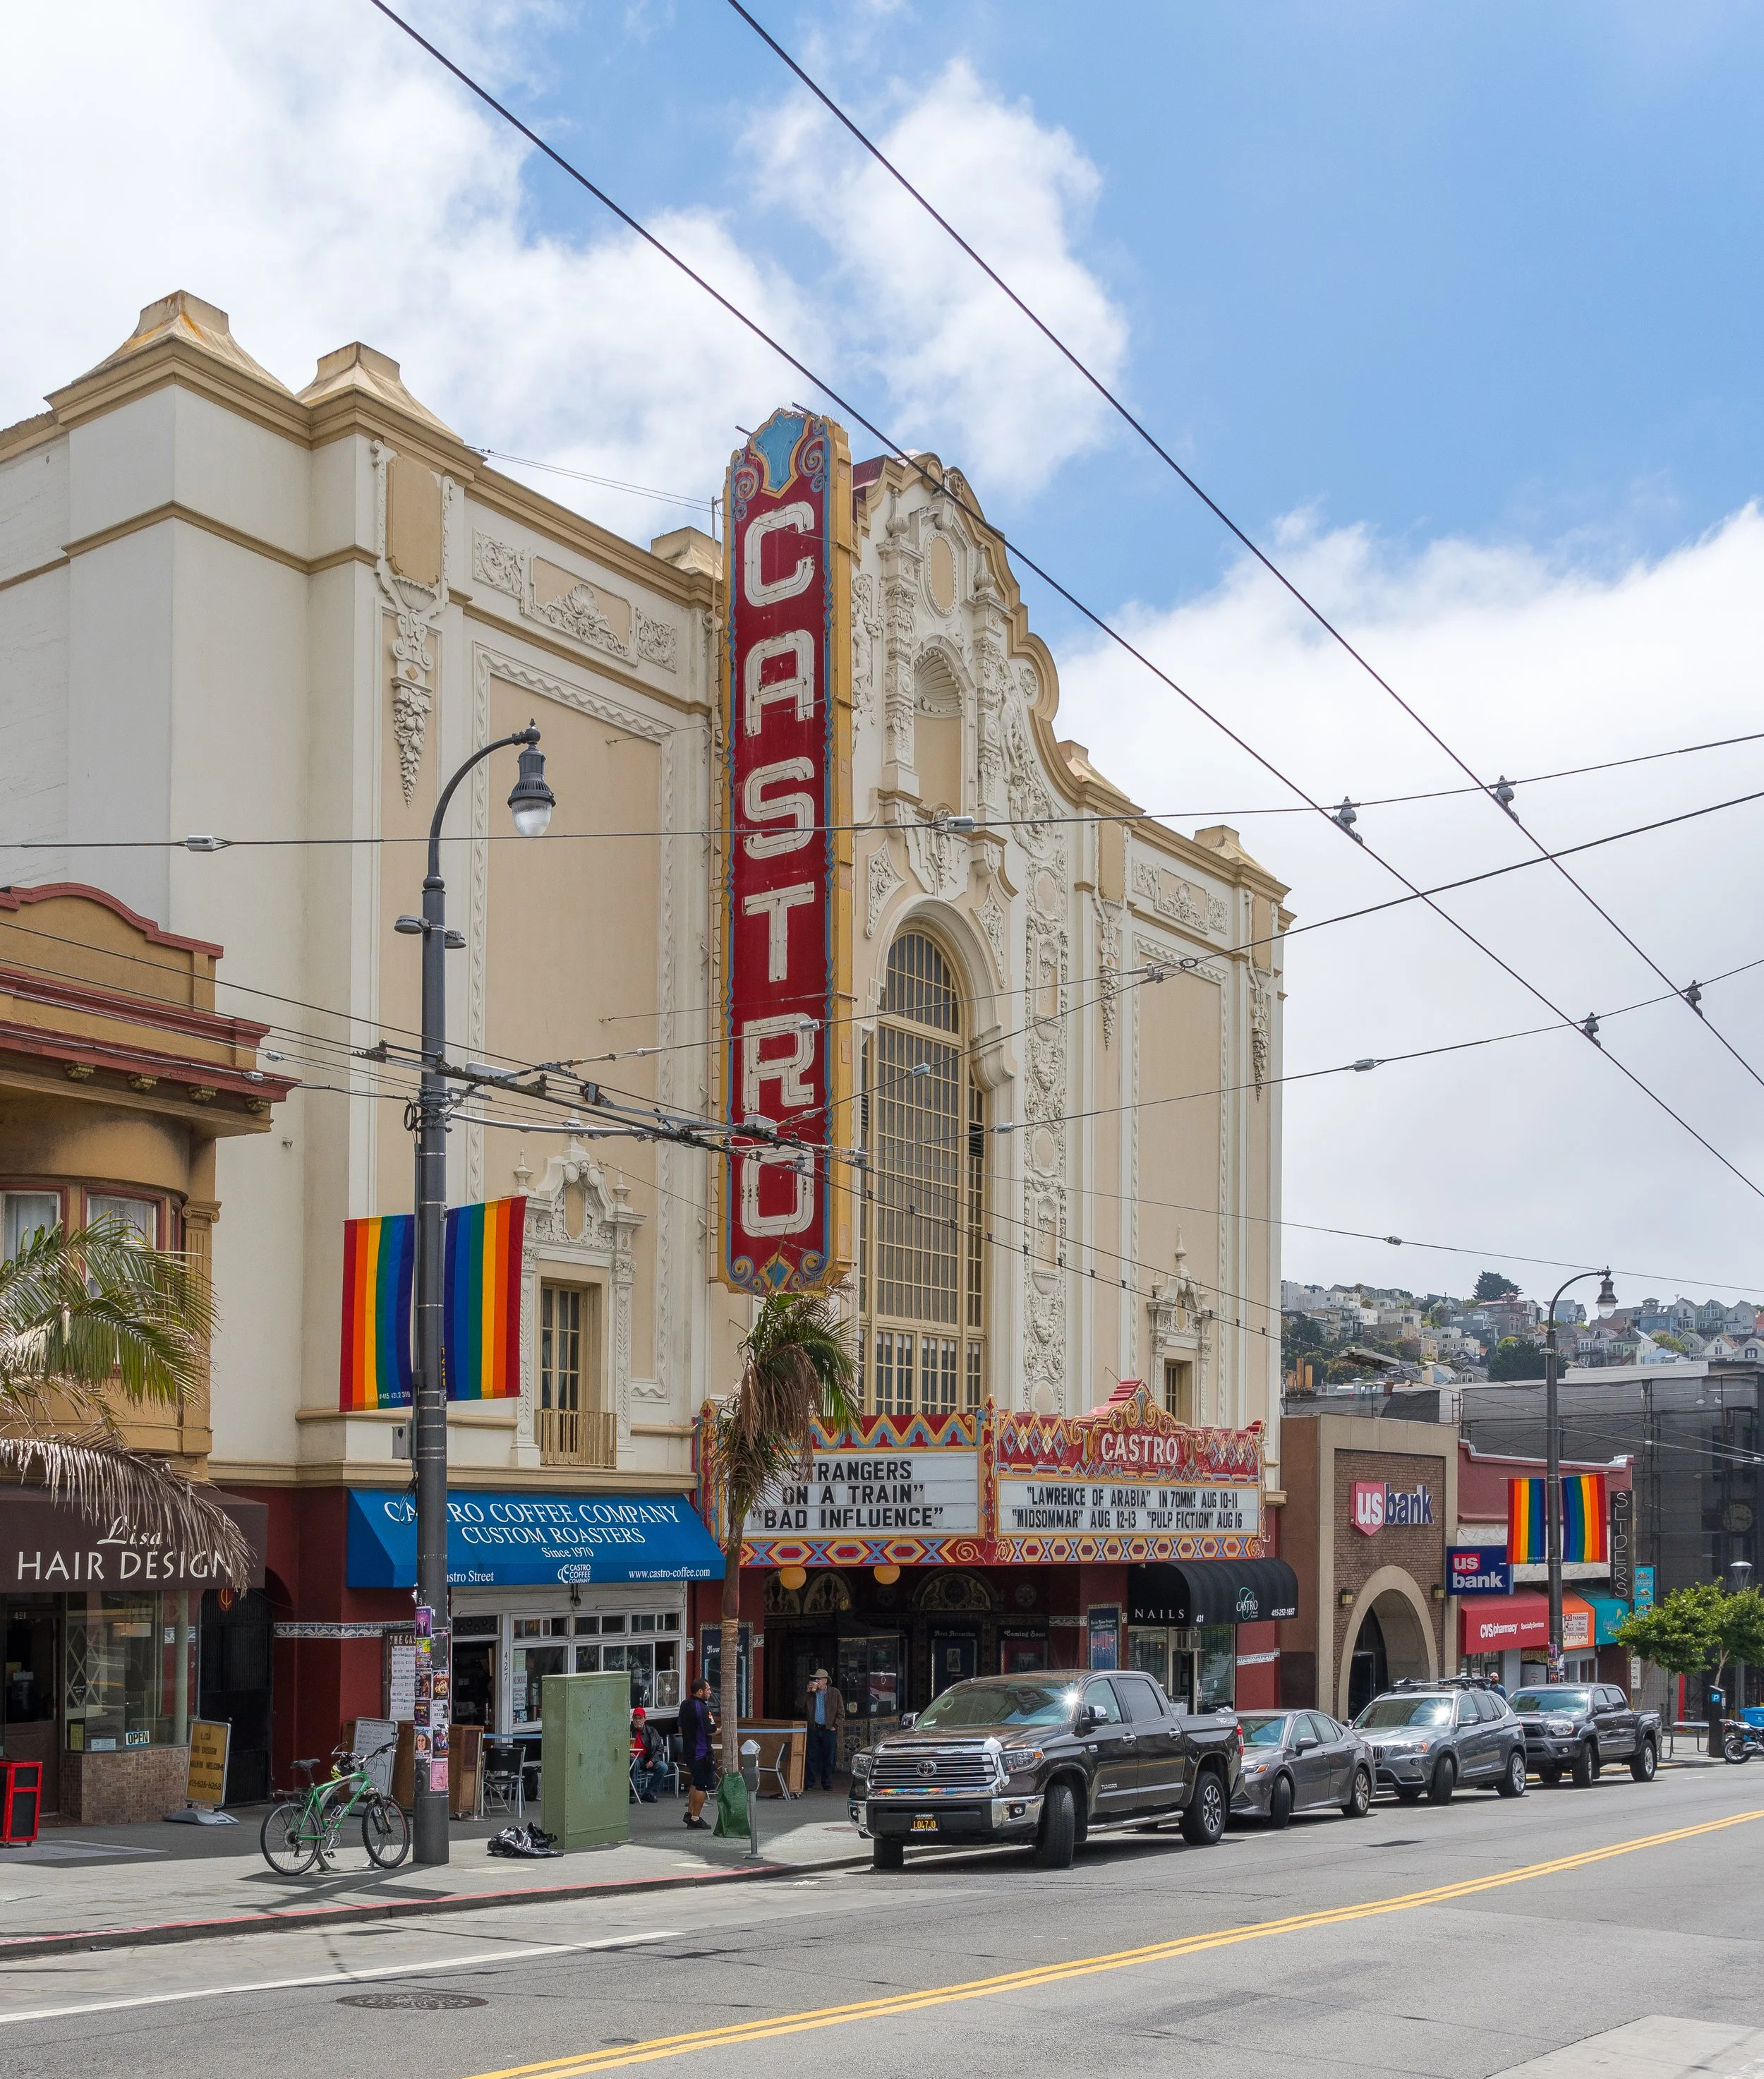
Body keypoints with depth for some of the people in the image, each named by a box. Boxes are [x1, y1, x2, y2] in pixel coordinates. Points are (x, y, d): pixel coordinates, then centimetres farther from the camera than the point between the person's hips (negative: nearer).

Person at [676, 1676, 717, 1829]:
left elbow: (681, 1728, 19)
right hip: (701, 1752, -9)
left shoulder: (685, 1705, 10)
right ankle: (695, 1819, 2)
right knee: (702, 1786, -1)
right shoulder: (702, 1707, -19)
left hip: (688, 1750, 9)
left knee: (695, 1782, 22)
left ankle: (689, 1813, 23)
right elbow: (711, 1731, -19)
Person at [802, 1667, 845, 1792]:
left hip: (829, 1730, -1)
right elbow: (800, 1707, 0)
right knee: (812, 1757, -1)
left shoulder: (835, 1693, 6)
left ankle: (827, 1784, 11)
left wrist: (835, 1726, -3)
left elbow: (841, 1713, 7)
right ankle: (809, 1784, 4)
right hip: (814, 1729, 1)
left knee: (828, 1758, 2)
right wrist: (807, 1692, -6)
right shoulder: (810, 1693, 10)